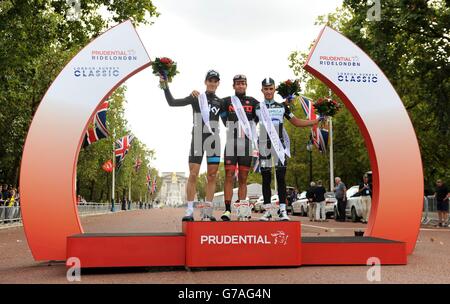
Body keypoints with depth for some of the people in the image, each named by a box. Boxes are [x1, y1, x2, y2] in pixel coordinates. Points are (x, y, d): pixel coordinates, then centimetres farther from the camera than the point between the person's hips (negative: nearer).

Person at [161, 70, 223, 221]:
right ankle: (189, 211, -3)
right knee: (193, 175, -7)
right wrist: (165, 86, -8)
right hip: (197, 139, -3)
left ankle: (208, 211, 8)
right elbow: (172, 102, 1)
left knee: (212, 176, 2)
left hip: (214, 139, 3)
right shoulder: (196, 97, 6)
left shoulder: (220, 102, 14)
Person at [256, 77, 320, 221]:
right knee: (266, 179, 3)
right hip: (264, 145, 0)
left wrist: (317, 121, 6)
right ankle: (267, 211, 8)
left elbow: (297, 122, 12)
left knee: (281, 178, -5)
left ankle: (283, 210, -5)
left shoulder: (282, 106, 10)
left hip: (279, 145, 0)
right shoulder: (257, 107, 9)